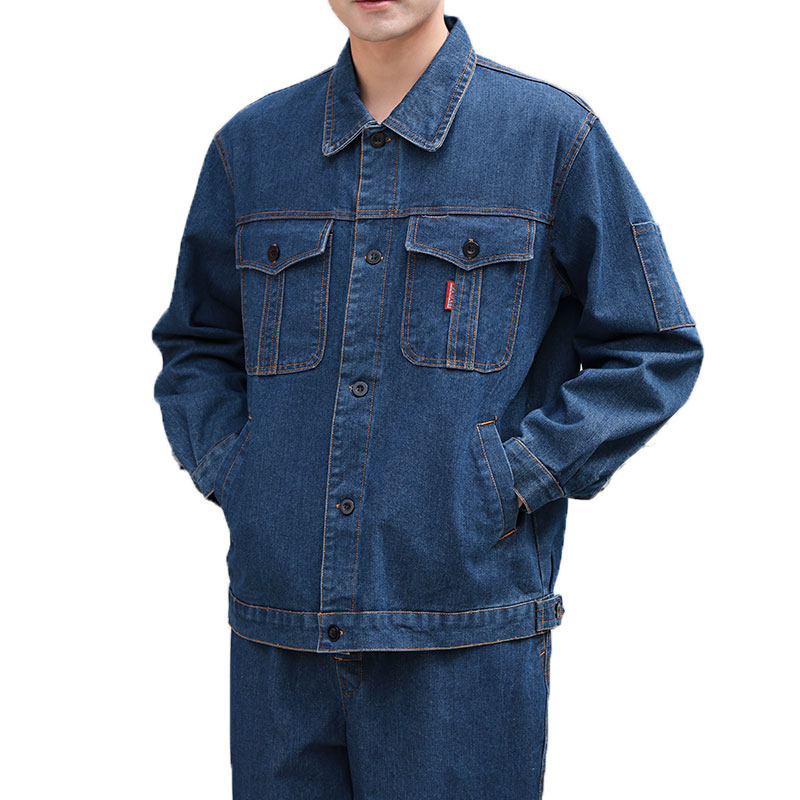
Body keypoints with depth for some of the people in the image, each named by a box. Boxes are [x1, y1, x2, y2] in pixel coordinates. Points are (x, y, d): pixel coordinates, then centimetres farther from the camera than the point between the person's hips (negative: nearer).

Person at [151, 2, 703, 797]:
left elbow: (655, 348, 1)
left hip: (468, 627, -3)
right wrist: (230, 476, 2)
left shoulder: (552, 132, -2)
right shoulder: (250, 144, 8)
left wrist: (512, 485, -7)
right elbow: (193, 345, 19)